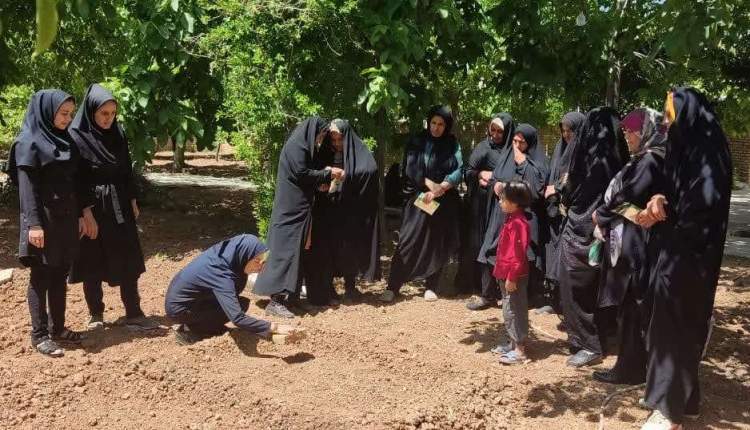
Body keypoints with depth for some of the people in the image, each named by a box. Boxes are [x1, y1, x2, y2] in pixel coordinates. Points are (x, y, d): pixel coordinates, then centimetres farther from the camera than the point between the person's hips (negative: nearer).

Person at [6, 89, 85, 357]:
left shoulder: (65, 140, 12)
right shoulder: (29, 142, -10)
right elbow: (27, 187, -15)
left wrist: (78, 216, 14)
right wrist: (33, 224, -20)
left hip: (66, 219, 7)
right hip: (43, 220, -7)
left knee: (60, 275, 12)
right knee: (41, 277, 1)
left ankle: (57, 328, 22)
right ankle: (39, 335, 9)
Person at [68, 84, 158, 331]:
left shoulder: (118, 134, 6)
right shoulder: (76, 137, -11)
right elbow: (76, 179, -14)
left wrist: (133, 201, 10)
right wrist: (86, 212, -17)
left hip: (119, 207, 5)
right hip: (92, 208, -5)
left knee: (128, 261, 3)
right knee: (93, 264, 7)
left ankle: (133, 315, 9)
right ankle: (96, 314, 21)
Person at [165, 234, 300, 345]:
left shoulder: (221, 252, -11)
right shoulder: (221, 276, -33)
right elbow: (237, 318, -37)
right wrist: (273, 327, -34)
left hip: (181, 295, 8)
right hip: (178, 309, -8)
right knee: (241, 305, -14)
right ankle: (190, 330, -5)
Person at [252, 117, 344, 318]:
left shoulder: (303, 146, 18)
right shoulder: (296, 145, -12)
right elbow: (301, 174, -19)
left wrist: (327, 174, 5)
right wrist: (327, 174, -9)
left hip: (298, 208, 10)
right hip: (291, 209, -10)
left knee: (296, 250, 11)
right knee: (286, 250, -11)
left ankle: (285, 294, 17)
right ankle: (275, 301, -11)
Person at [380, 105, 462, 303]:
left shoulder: (452, 144, 5)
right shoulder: (417, 142, 3)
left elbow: (458, 171, -4)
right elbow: (411, 168, -5)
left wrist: (439, 190, -17)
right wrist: (430, 184, -18)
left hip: (444, 202, 2)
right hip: (419, 198, -1)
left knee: (438, 244, 5)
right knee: (408, 242, -7)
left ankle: (431, 287, 16)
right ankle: (393, 287, -5)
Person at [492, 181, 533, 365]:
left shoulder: (518, 223, -22)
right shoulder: (511, 219, 9)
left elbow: (519, 254, -23)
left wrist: (512, 278, -22)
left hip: (514, 277, -10)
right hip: (506, 275, 10)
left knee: (514, 311, -2)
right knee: (509, 311, 19)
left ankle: (520, 351, 7)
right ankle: (515, 343, 31)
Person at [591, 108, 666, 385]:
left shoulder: (650, 161, -15)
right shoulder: (643, 160, 15)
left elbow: (627, 198, -16)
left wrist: (601, 214, -2)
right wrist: (605, 215, 2)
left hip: (636, 245, -9)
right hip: (630, 242, 9)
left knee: (633, 309, -1)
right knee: (630, 307, 15)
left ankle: (630, 370, 9)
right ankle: (630, 366, 24)